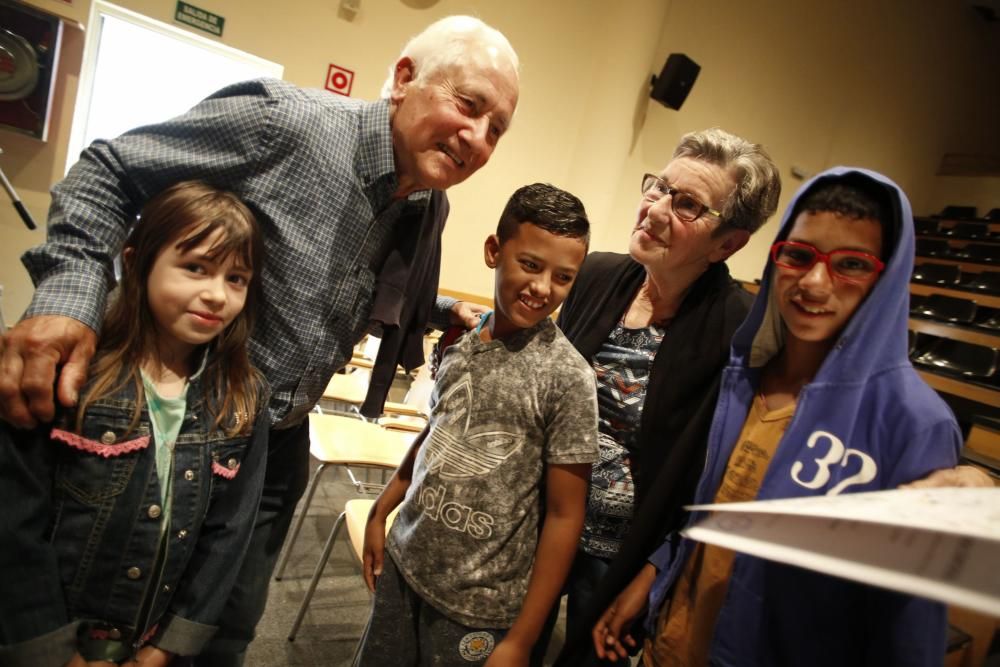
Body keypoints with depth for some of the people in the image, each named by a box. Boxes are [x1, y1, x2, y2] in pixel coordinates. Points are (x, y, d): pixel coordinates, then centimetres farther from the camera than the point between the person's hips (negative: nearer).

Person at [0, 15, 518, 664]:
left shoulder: (431, 209, 0)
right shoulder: (283, 120, -21)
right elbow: (110, 171, -14)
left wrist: (446, 312, -1)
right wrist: (67, 294, -27)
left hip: (281, 442, 6)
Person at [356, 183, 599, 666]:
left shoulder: (567, 377, -18)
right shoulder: (461, 342, -4)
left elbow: (564, 516, -14)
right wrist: (380, 512, 13)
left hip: (481, 608, -4)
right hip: (404, 565, 5)